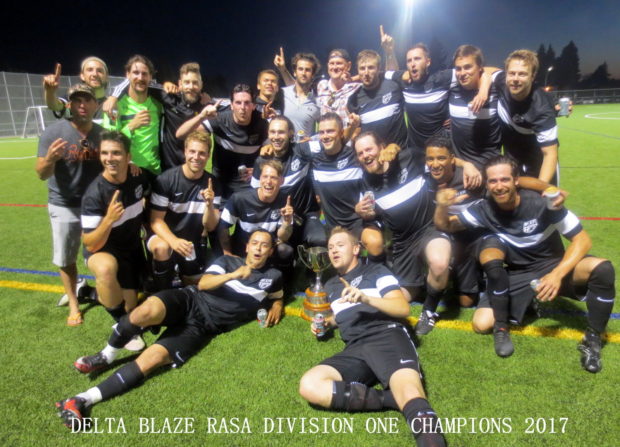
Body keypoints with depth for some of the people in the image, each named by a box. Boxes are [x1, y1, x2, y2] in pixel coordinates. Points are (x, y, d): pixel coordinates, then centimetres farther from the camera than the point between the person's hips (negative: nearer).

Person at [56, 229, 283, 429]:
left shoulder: (272, 276, 15)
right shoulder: (228, 261, 14)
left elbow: (277, 296, 35)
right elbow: (203, 284, 0)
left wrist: (276, 306, 12)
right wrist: (234, 275, -14)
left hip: (204, 326, -1)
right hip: (189, 300, 1)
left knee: (153, 357, -23)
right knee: (148, 310, -33)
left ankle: (84, 399, -19)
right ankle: (106, 355, -5)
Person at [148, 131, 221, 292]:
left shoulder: (212, 184, -8)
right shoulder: (166, 179, -19)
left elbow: (210, 227, -10)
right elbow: (156, 220, -16)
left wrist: (210, 205, -31)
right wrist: (173, 241, -36)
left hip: (193, 242, 4)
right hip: (165, 236, -3)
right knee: (162, 248, -36)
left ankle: (182, 269, 40)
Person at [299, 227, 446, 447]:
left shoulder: (375, 271, 13)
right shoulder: (330, 286, 30)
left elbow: (403, 308, 0)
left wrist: (366, 298, -16)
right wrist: (325, 322, 21)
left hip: (388, 336, -4)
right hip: (355, 350, 5)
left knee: (411, 395, -35)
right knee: (309, 386, -25)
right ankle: (390, 398, -25)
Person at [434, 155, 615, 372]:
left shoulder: (542, 202, -20)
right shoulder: (484, 209, -12)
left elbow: (582, 239, -14)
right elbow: (445, 226, -4)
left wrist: (557, 274, -29)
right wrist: (442, 206, -28)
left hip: (553, 268, 0)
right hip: (518, 276, 1)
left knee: (602, 269, -29)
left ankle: (592, 339, -10)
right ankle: (501, 328, 5)